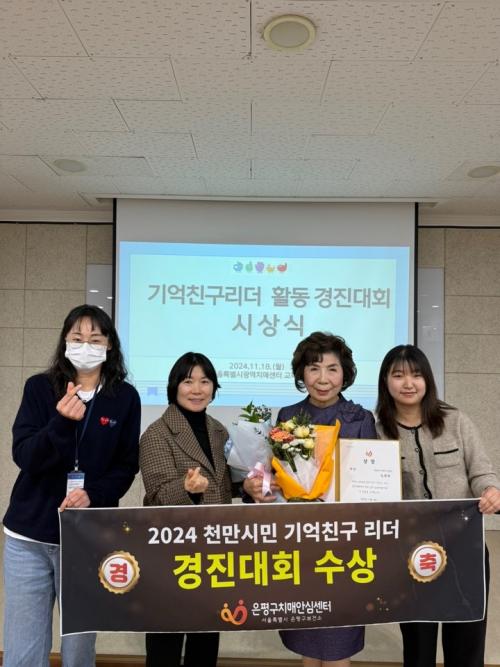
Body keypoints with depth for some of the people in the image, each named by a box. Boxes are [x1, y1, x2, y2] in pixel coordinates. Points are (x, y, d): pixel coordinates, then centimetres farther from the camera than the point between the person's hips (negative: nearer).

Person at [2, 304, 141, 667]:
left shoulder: (125, 397, -1)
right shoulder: (39, 387, 0)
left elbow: (127, 466, 1)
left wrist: (94, 494, -16)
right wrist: (62, 422, -26)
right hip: (29, 536, 1)